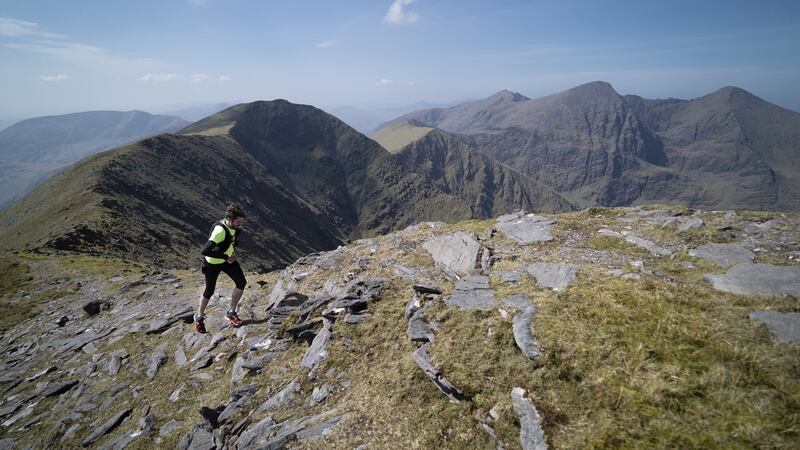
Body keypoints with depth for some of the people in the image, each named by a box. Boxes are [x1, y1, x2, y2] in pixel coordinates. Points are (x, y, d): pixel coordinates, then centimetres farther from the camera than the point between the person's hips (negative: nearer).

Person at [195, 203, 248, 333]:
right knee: (209, 291, 7)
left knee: (241, 282, -5)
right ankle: (199, 318, 33)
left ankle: (231, 313, 12)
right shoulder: (220, 230, -36)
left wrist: (233, 248, 2)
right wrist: (226, 257, -34)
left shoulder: (235, 227, -12)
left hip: (228, 259, 6)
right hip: (213, 263, -6)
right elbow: (204, 251, -40)